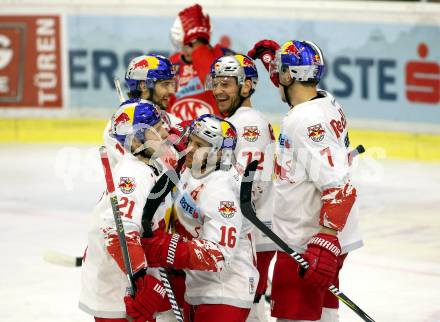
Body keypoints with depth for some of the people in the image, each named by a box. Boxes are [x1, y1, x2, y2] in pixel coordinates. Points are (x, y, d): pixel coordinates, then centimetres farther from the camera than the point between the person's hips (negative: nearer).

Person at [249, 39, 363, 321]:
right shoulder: (326, 102, 6)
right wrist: (274, 57, 30)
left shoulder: (307, 121, -22)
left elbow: (338, 187, -27)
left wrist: (325, 244, -31)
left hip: (307, 245, -10)